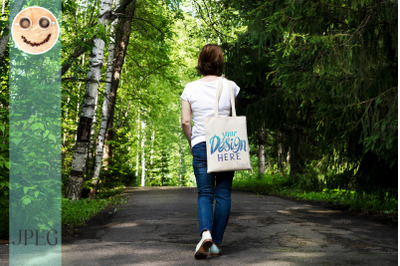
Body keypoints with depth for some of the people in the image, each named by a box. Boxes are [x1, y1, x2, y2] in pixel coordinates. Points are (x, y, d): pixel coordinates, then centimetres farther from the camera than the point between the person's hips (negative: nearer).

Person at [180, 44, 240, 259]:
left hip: (200, 145, 0)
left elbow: (185, 122, -1)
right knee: (223, 193, 6)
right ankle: (216, 242, 5)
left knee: (204, 193, 4)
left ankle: (205, 232, -21)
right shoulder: (229, 86, 0)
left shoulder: (191, 88, 0)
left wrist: (191, 143, 12)